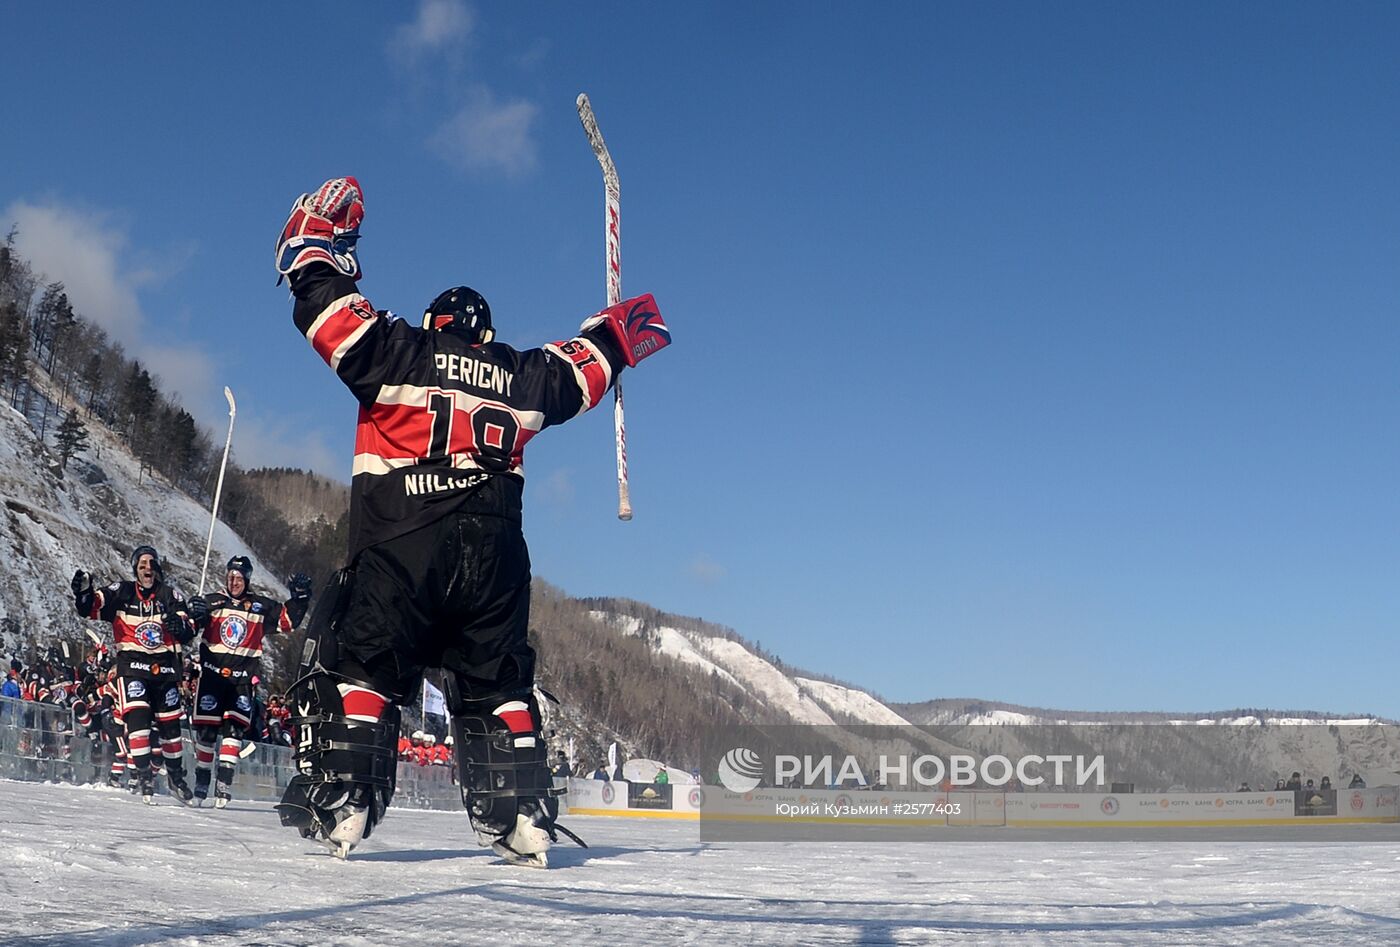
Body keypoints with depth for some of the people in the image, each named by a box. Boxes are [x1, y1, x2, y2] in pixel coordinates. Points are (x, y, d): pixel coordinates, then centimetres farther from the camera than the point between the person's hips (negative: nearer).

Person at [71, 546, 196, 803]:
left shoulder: (170, 596, 7)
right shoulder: (122, 592, 3)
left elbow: (189, 633, 2)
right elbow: (89, 608, -6)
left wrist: (181, 624, -21)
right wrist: (83, 592, -27)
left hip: (165, 666, 2)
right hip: (132, 664, -2)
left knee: (170, 723, 9)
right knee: (137, 716, -19)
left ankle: (175, 776, 26)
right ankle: (144, 773, -11)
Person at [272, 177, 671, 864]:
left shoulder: (400, 354, 6)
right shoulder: (521, 377, 15)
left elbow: (329, 308, 4)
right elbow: (580, 368, 31)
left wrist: (315, 244, 19)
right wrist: (619, 331, 49)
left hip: (398, 549, -3)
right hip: (494, 561, 4)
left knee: (358, 663, 3)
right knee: (497, 683, 13)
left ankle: (337, 805, -6)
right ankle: (522, 821, 10)